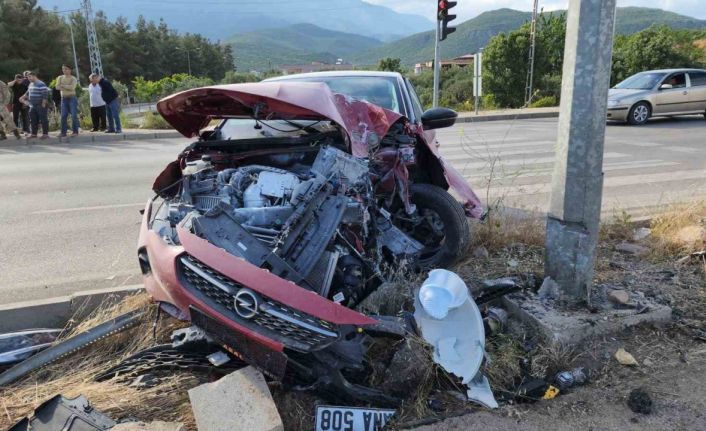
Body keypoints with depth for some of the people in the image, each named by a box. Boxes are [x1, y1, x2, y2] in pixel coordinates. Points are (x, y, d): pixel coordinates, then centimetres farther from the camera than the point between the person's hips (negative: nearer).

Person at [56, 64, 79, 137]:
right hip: (64, 98, 4)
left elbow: (72, 87, -18)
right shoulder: (60, 77, 10)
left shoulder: (73, 78, -3)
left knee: (74, 115, -7)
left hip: (72, 98, -4)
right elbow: (57, 87, -2)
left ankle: (75, 131, -1)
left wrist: (62, 85, -10)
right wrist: (67, 87, -17)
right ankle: (63, 132, 4)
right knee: (63, 116, 2)